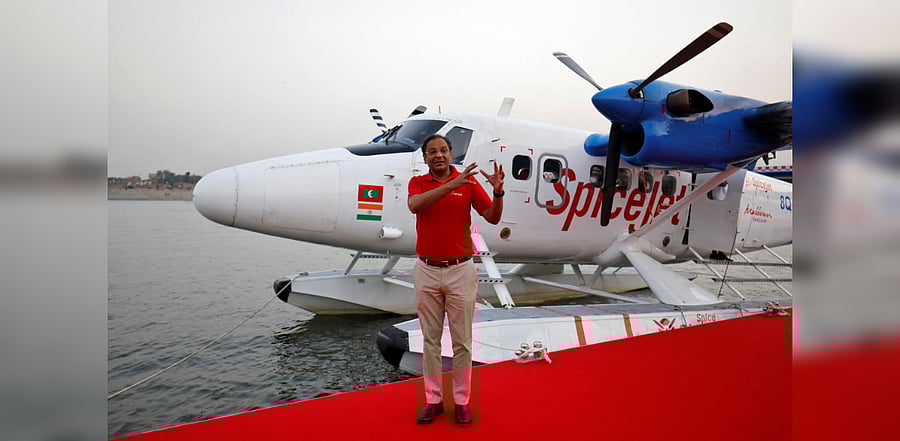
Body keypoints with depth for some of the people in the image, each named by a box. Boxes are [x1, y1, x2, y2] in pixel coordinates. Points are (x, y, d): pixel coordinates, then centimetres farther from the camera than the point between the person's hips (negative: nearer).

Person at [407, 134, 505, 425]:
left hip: (460, 270, -1)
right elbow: (414, 205, -22)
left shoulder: (468, 182, 0)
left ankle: (461, 401, 20)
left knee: (462, 340, 7)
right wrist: (452, 184, -30)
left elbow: (493, 218, -6)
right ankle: (433, 399, 23)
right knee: (430, 339, 11)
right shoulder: (417, 182, 2)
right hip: (426, 270, 1)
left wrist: (498, 191, -25)